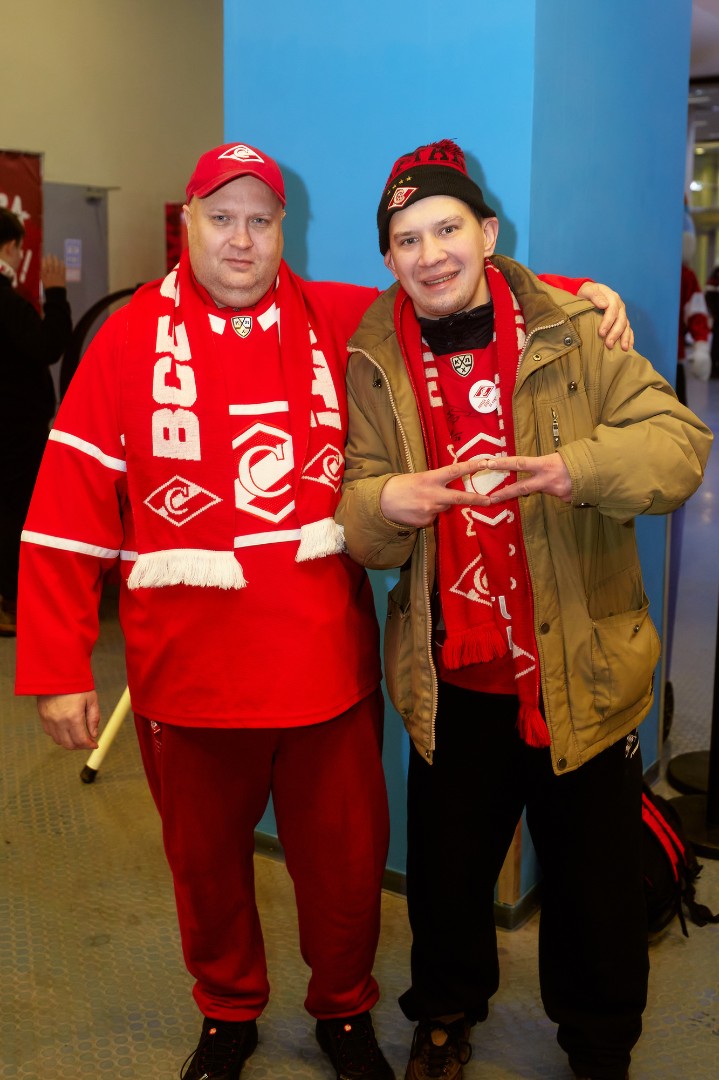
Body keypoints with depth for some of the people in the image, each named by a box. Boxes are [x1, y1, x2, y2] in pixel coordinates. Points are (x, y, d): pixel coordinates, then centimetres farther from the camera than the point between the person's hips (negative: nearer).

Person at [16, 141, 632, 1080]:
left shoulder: (340, 321, 1)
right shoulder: (129, 341, -3)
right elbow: (67, 520, -5)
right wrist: (58, 670, -6)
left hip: (329, 666, 1)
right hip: (189, 676, 0)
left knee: (345, 860, 15)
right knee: (207, 860, 18)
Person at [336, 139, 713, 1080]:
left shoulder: (573, 333, -5)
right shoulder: (375, 365, 2)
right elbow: (360, 526, 1)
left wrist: (575, 468, -30)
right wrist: (384, 502, -23)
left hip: (582, 672, -1)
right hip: (453, 679, 2)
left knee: (596, 879, 14)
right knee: (448, 869, 18)